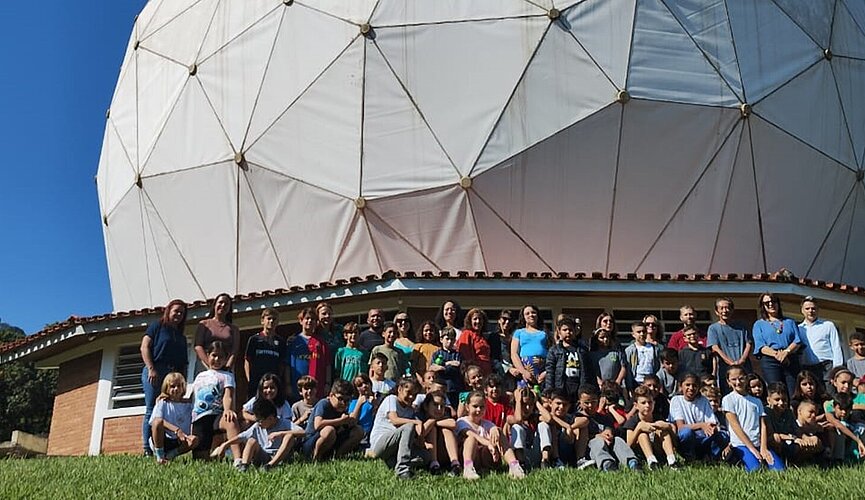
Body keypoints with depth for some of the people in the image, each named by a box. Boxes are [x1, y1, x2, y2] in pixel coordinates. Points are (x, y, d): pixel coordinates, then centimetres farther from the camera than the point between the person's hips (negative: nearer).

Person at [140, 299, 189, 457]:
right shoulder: (157, 326, 9)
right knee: (151, 411, -9)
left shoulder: (181, 337, 25)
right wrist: (151, 369, -13)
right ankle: (148, 450, -10)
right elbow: (144, 347, -1)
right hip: (155, 372, -5)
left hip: (174, 375, 6)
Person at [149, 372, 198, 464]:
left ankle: (168, 455, -10)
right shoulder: (162, 402, 0)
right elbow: (157, 420, -16)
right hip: (161, 440, -2)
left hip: (179, 442, 2)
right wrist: (176, 430, -28)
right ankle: (159, 455, -16)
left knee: (195, 440, -28)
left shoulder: (188, 404, 9)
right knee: (158, 422, -30)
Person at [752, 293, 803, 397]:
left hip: (791, 360, 2)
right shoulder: (759, 324, 15)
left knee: (794, 394, -8)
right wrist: (776, 354, -17)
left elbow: (797, 341, 7)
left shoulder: (789, 322, 22)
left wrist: (786, 352, -13)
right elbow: (760, 346, 1)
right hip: (770, 361, -2)